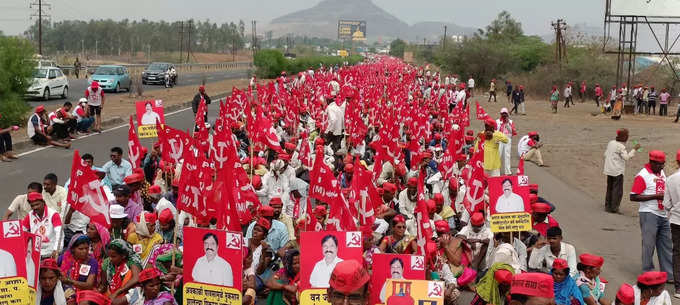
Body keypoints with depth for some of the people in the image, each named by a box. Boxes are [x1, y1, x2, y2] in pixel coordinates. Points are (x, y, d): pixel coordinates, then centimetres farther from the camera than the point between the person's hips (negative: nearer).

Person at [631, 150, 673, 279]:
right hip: (649, 215, -7)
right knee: (649, 245, -1)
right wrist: (655, 196, -18)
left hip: (663, 215, 7)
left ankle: (669, 274, 13)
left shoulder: (662, 173, 14)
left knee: (666, 245, 8)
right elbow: (633, 197, -15)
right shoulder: (642, 176, -10)